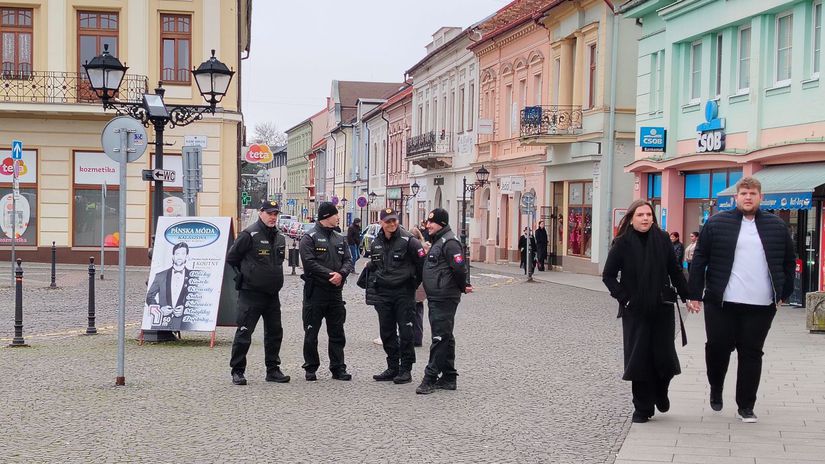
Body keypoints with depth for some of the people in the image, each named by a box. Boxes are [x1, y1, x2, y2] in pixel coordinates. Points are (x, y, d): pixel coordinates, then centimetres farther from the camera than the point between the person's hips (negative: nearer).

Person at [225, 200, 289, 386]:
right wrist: (243, 276, 0)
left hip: (272, 294, 7)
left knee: (275, 332, 10)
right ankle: (237, 371, 3)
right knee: (244, 332, -5)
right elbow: (231, 258, -6)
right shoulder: (249, 235, -11)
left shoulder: (280, 237, 11)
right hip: (250, 294, -7)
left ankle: (273, 369, 20)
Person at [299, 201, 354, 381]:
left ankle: (338, 368, 15)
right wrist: (330, 275, -20)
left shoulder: (340, 239, 15)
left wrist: (341, 274, -14)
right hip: (315, 291, -6)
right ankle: (310, 368, 11)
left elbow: (348, 261, 7)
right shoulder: (309, 238, -5)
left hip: (335, 292, 6)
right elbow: (310, 263, -15)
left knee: (337, 333, 8)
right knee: (311, 333, 2)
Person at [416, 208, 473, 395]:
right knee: (445, 337, 13)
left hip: (444, 298, -11)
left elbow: (459, 268, -20)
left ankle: (431, 377, -6)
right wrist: (428, 253, 12)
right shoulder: (437, 241, 18)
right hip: (436, 297, 11)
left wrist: (462, 287, -8)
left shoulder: (449, 242, -15)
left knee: (440, 337, -7)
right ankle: (448, 377, 19)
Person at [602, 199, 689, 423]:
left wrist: (687, 296, 7)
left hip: (662, 308, 1)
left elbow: (675, 271, 8)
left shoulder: (662, 239, 1)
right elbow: (608, 275, 2)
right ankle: (643, 408, 11)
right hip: (635, 310, -1)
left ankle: (660, 393, 31)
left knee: (663, 355, 1)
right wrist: (623, 298, -6)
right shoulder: (622, 243, -3)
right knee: (639, 357, 0)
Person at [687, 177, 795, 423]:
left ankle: (746, 407, 13)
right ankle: (716, 389, 32)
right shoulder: (717, 223, 2)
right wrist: (695, 295, -3)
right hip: (721, 302, -1)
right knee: (718, 348, 5)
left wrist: (784, 292, 13)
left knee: (751, 354, 4)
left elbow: (789, 260, 17)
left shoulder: (777, 226, 8)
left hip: (761, 305, 1)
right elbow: (699, 260, 1)